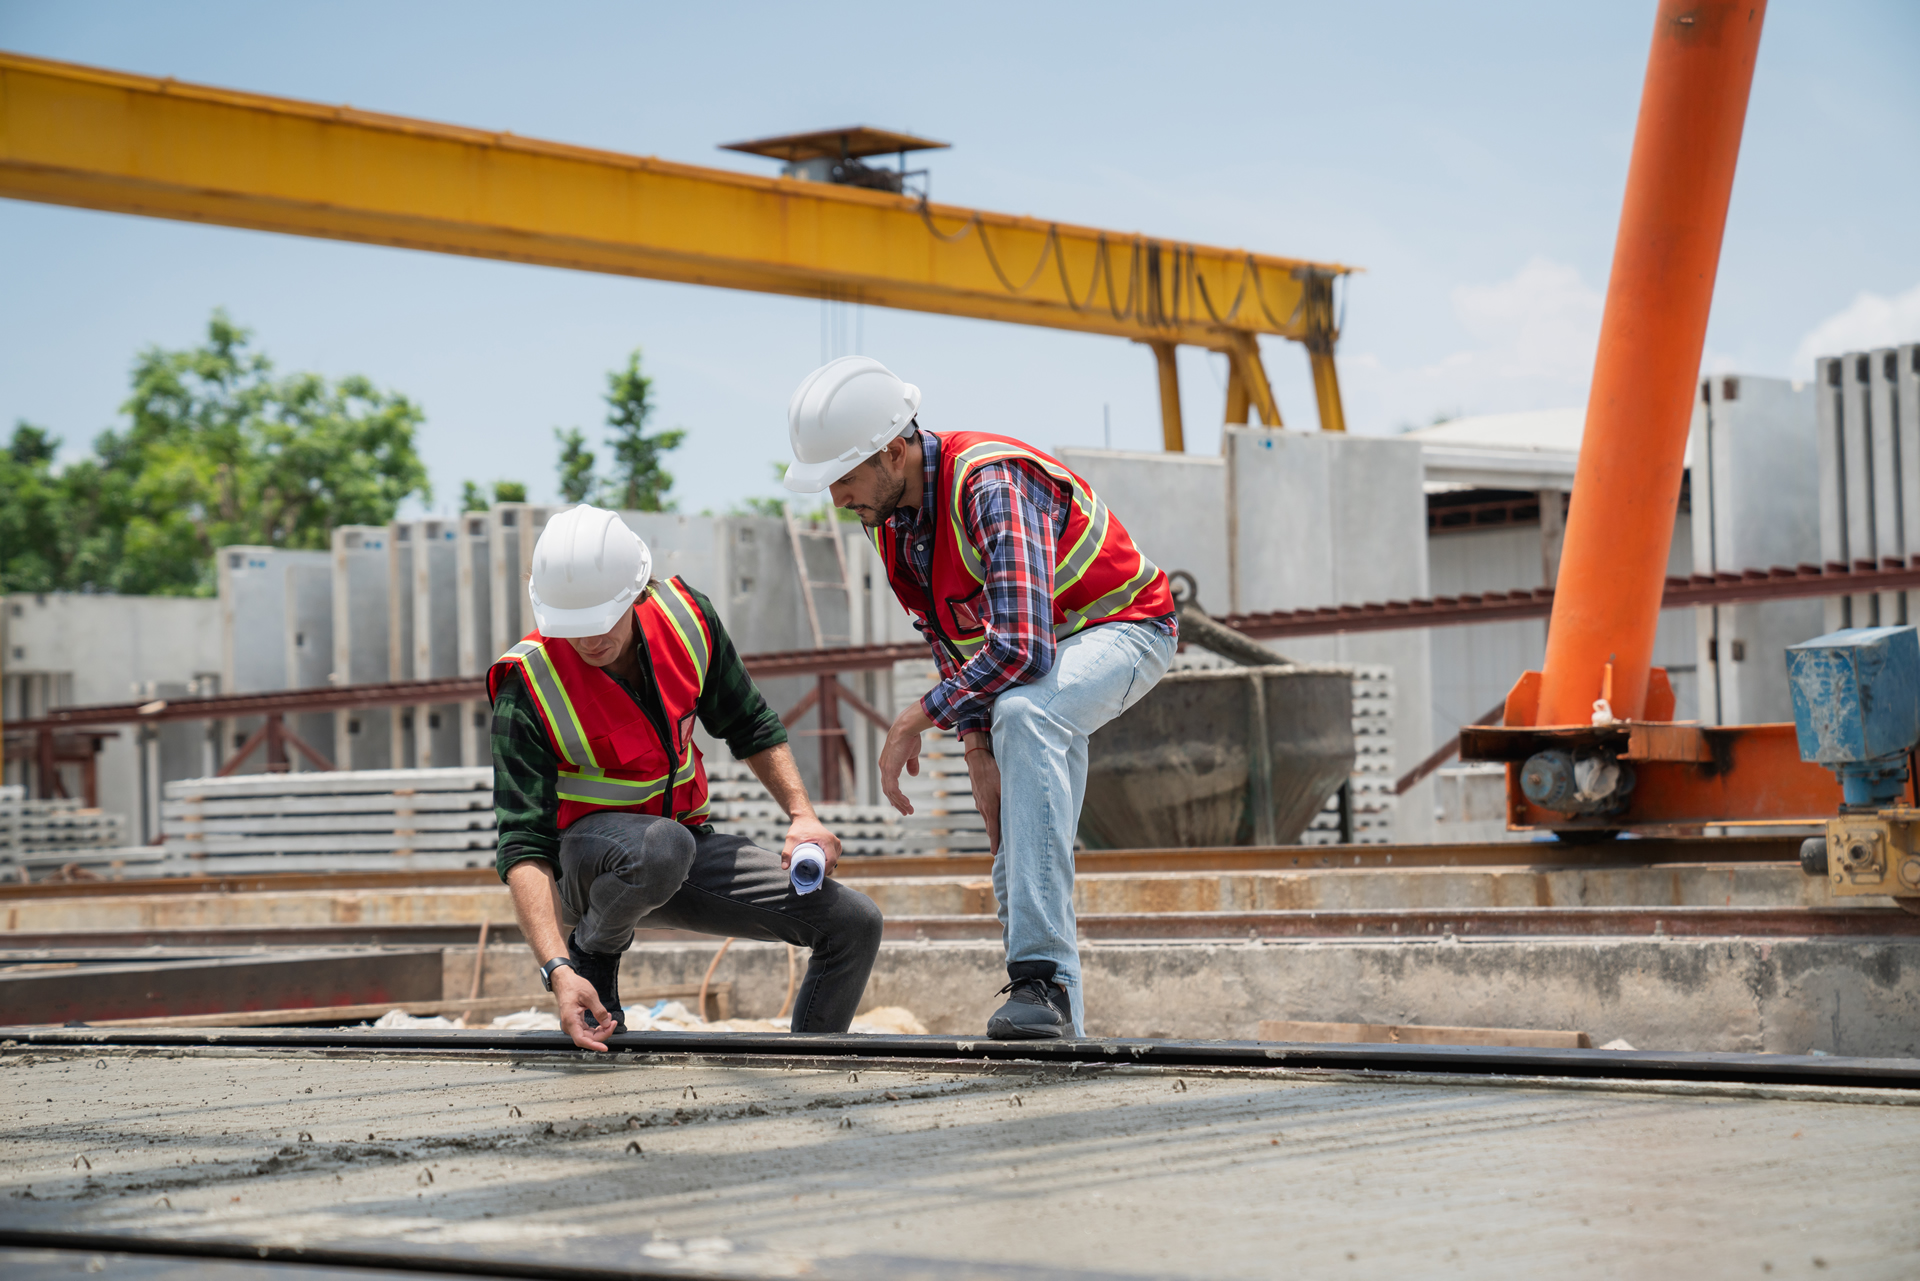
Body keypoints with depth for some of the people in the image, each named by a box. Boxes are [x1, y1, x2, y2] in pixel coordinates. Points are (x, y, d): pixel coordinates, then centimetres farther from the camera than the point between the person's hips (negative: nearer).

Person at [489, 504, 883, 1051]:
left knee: (855, 923, -7)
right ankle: (590, 955, -10)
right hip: (585, 854, -5)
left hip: (689, 846, 5)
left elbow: (750, 725, 8)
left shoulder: (684, 615, -10)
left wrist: (803, 816, -4)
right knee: (662, 845, -40)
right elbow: (524, 847, -27)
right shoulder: (528, 687, -23)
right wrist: (558, 970, -39)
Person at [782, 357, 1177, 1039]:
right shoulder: (888, 509, -5)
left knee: (1023, 714, -39)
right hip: (1028, 655, 9)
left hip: (1123, 629, -9)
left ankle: (1044, 977, -43)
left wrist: (914, 721, -28)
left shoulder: (991, 485, -33)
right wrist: (976, 739, -6)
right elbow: (950, 637, 6)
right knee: (1016, 866, 7)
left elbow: (1020, 650, -40)